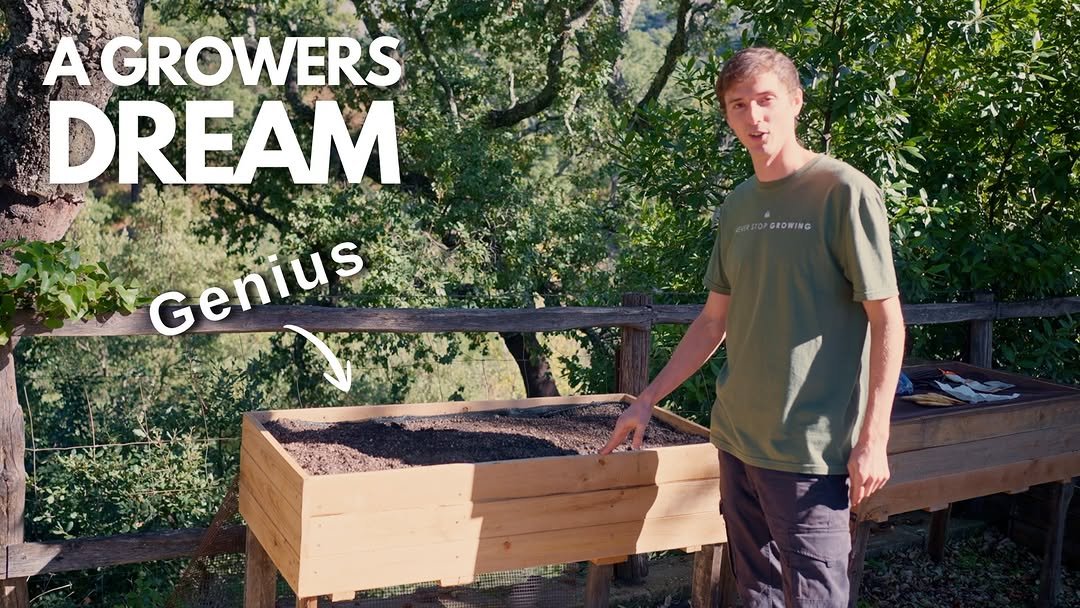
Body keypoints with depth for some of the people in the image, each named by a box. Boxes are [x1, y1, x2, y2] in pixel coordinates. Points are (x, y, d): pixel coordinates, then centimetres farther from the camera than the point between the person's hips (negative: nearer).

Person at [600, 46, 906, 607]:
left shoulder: (844, 192, -9)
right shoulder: (737, 205, 10)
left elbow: (887, 319, -10)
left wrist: (873, 440, -14)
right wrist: (647, 400, 15)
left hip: (809, 450, -6)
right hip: (736, 438, 6)